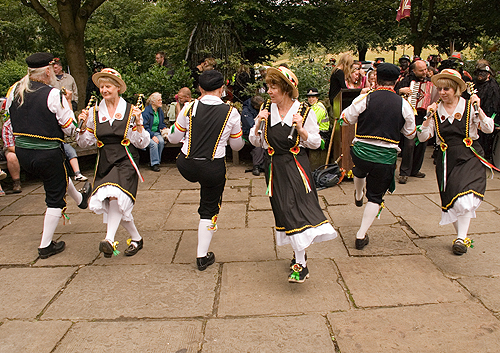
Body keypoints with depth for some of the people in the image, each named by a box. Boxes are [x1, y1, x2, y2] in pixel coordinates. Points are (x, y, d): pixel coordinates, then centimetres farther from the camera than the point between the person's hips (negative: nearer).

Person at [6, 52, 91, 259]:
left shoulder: (15, 90, 0)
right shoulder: (53, 95, -18)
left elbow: (9, 117, 14)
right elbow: (70, 128, -12)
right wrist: (68, 102, -1)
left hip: (22, 153, 7)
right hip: (47, 154, -7)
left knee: (60, 176, 34)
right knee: (55, 197, 9)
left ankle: (80, 198, 61)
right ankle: (46, 245, 16)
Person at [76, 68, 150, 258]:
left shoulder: (131, 110, 0)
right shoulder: (94, 113, 8)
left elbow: (142, 143, -2)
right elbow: (84, 143, 11)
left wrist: (138, 123, -16)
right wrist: (83, 126, -6)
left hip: (125, 161, -4)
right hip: (105, 163, 4)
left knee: (116, 195, -29)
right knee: (118, 206, 2)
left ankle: (110, 239, -32)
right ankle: (136, 239, 21)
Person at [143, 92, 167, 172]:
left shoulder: (160, 110, 10)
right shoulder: (146, 111, -12)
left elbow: (162, 123, 21)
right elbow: (145, 127, -15)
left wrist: (164, 128, -2)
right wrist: (152, 136, -25)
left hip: (156, 132, 6)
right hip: (147, 133, -5)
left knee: (161, 141, -26)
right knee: (153, 143, -32)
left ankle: (156, 161, -12)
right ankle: (154, 164, -21)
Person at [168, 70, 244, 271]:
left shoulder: (189, 108, -4)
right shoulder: (231, 113, -5)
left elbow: (173, 139, 6)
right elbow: (237, 146, 7)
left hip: (186, 166, 1)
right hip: (213, 169, -1)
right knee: (209, 210, 15)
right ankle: (203, 256, 23)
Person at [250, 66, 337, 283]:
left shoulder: (305, 112, -5)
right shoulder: (267, 110, 4)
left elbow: (315, 143, -2)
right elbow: (256, 142, 7)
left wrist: (301, 129, -19)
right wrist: (258, 123, -11)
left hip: (296, 166, -4)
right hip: (275, 167, 4)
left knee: (297, 208, -13)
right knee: (284, 211, 9)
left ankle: (300, 265, -6)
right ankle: (299, 253, 30)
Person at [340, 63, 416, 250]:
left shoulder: (364, 99, -11)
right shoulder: (404, 104, -5)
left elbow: (346, 118, 2)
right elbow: (410, 133, 7)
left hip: (360, 152, 1)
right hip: (386, 158, 0)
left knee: (360, 171, 37)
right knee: (375, 197, 14)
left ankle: (358, 196, 66)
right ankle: (361, 235, 13)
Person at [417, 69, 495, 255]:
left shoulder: (469, 107, -1)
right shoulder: (436, 111, 5)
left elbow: (488, 129, -8)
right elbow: (423, 136, -2)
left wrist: (478, 108, -16)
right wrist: (429, 116, -11)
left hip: (469, 157, -3)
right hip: (447, 159, 3)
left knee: (465, 198, -21)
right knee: (450, 200, 6)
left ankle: (461, 238, -9)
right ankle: (462, 237, 25)